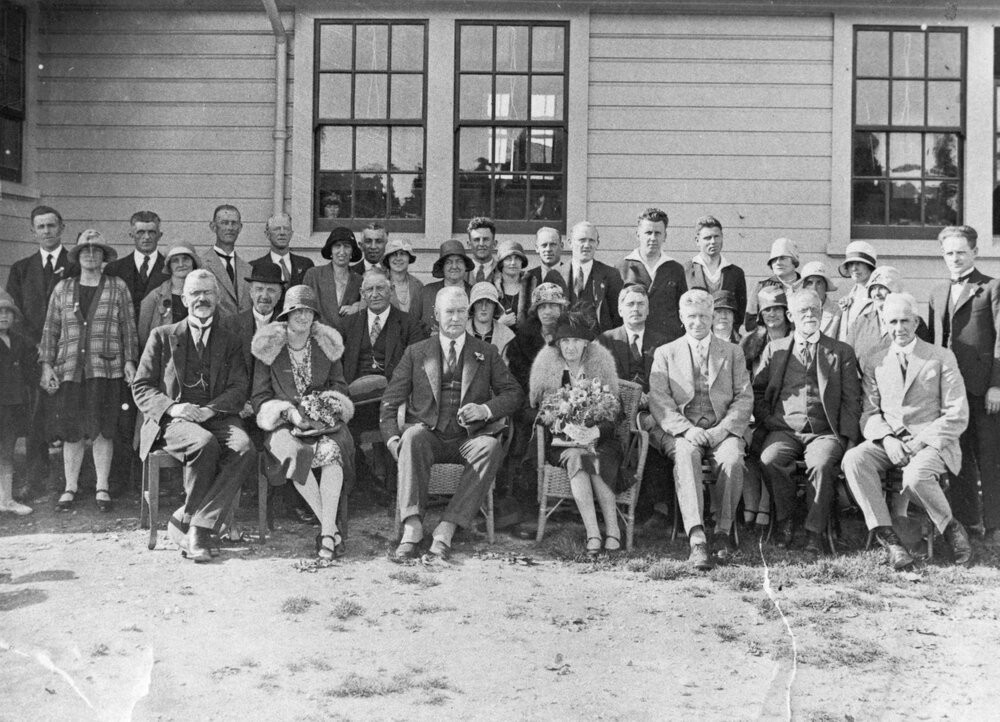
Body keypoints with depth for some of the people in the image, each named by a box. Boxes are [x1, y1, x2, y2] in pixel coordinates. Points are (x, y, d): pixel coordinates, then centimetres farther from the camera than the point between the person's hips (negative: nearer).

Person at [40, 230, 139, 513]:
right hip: (69, 369, 2)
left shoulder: (118, 287, 7)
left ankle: (102, 488, 10)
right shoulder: (62, 289, 12)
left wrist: (129, 360, -2)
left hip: (105, 369, -2)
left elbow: (128, 327, 6)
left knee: (102, 430, -1)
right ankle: (70, 488, 14)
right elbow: (50, 329, 11)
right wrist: (46, 364, 4)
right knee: (71, 431, 3)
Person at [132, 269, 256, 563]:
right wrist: (172, 407, -13)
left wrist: (207, 409, -14)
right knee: (204, 443, -36)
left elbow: (239, 390, 6)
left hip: (216, 417, 2)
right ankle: (196, 528, -18)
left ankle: (192, 525, -28)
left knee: (244, 449, -31)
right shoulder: (163, 336, 14)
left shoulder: (229, 341, 18)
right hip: (171, 419, -2)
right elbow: (141, 387, 8)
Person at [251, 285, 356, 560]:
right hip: (283, 423, -1)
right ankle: (332, 527, -30)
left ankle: (327, 532, -35)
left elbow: (339, 386, 18)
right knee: (294, 453, -36)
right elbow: (260, 396, 4)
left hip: (324, 420, 1)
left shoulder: (327, 345, 12)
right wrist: (290, 412, -12)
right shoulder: (269, 348, 6)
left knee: (333, 450, -34)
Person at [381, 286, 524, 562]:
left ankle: (446, 529, -35)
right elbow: (391, 400, 10)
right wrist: (392, 438, -8)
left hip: (468, 439, 0)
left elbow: (514, 393, 11)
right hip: (429, 437, 0)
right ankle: (412, 527, -37)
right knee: (413, 436, -35)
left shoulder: (486, 353, 15)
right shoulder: (416, 353, 14)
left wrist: (485, 410, -9)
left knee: (490, 447, -33)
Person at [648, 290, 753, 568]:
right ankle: (697, 540, -44)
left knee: (733, 457, -33)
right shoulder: (665, 353, 15)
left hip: (722, 430, 1)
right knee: (686, 456, -35)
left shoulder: (732, 352, 18)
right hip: (681, 429, -1)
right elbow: (658, 400, 2)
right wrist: (686, 429, -15)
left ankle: (723, 531, -21)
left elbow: (744, 398, 8)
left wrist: (723, 428, -11)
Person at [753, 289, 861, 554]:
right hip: (783, 429, 1)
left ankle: (814, 531, -21)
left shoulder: (841, 352, 15)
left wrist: (849, 438, -4)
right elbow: (757, 391, 15)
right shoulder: (775, 349, 19)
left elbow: (851, 400, 9)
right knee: (769, 460, -31)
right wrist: (768, 421, -3)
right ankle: (784, 523, -12)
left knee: (821, 464, -34)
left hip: (825, 432, -1)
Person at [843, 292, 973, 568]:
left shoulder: (942, 358, 5)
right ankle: (888, 539, -27)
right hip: (888, 440, 3)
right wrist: (887, 439, -13)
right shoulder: (876, 362, 14)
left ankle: (951, 528, -6)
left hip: (932, 442, -3)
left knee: (916, 476, -36)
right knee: (853, 459, -29)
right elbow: (869, 412, 8)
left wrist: (922, 442, -14)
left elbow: (957, 415, -1)